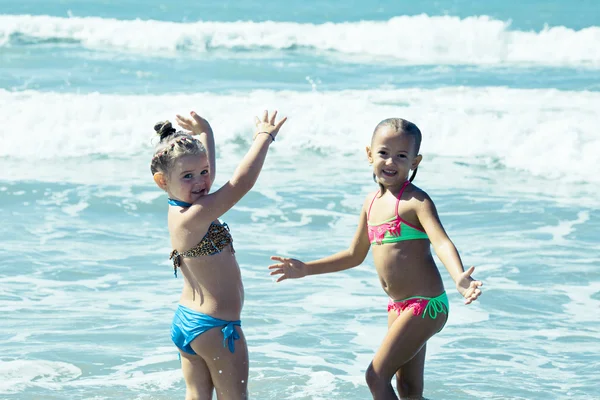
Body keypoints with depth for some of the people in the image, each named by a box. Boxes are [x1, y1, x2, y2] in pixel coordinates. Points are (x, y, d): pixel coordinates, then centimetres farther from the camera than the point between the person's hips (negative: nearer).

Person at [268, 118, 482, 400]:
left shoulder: (415, 201, -14)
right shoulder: (372, 203, 11)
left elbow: (441, 242, -29)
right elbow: (355, 255, 23)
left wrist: (459, 278, -48)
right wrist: (305, 269, 23)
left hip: (425, 305, -9)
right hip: (399, 308, 9)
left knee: (377, 376, -11)